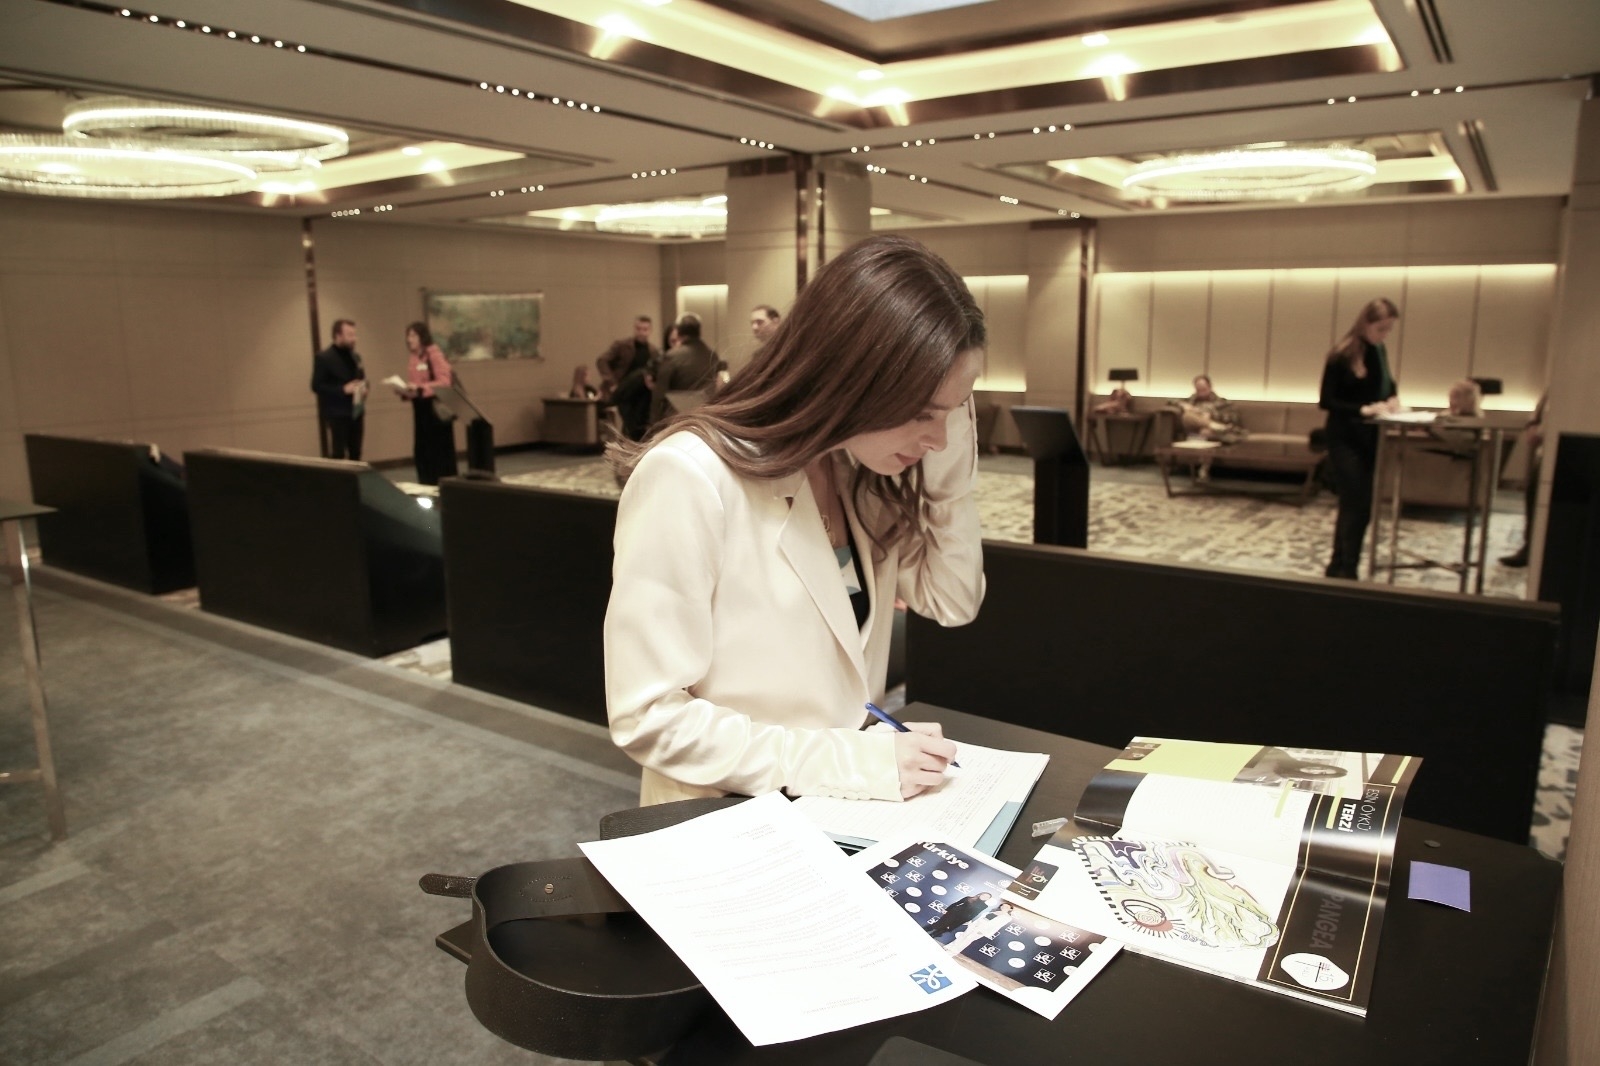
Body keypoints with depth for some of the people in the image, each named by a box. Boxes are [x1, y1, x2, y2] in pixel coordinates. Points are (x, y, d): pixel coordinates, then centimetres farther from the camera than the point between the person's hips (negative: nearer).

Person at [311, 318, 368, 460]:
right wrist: (343, 389, -22)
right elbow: (316, 386, -12)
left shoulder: (355, 357, 14)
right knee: (336, 457, -6)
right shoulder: (323, 358, -7)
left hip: (355, 415, 7)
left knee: (355, 455, 10)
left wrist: (363, 389, 1)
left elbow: (361, 380, 25)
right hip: (335, 417, -7)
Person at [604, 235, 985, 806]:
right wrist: (855, 760, -23)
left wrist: (948, 458, -8)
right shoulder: (690, 479, -21)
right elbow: (650, 716, -20)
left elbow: (953, 601, 4)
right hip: (730, 824, -6)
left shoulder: (861, 471, -1)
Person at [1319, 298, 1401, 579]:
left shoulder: (1379, 351, 6)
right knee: (1356, 505, -9)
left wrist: (1392, 398, -1)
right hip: (1345, 440, -7)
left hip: (1370, 438, 7)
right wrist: (1363, 409, -24)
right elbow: (1326, 401, -13)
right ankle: (1346, 570, -2)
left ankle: (1339, 567, 19)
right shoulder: (1342, 355, -13)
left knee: (1357, 505, 9)